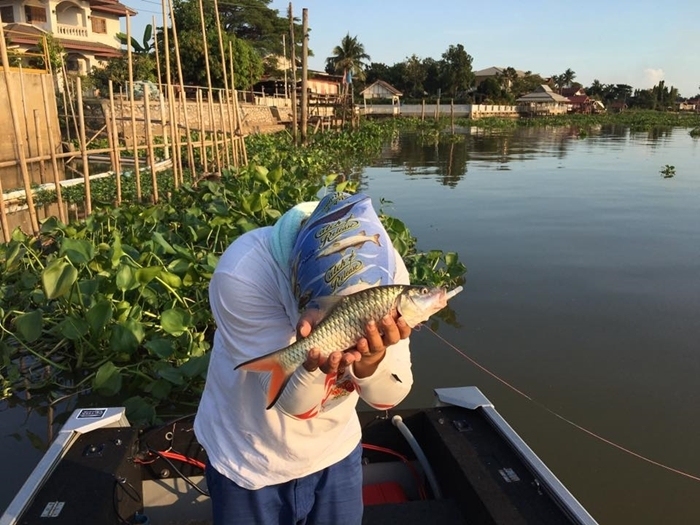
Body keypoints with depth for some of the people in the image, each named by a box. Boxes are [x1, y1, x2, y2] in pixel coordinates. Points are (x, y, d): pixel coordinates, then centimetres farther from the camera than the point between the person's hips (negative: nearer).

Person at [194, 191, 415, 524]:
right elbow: (290, 401, -27)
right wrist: (312, 363, -47)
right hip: (248, 461, -2)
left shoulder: (388, 268, -21)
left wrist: (372, 360, -38)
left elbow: (389, 397, -18)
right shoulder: (243, 272, -31)